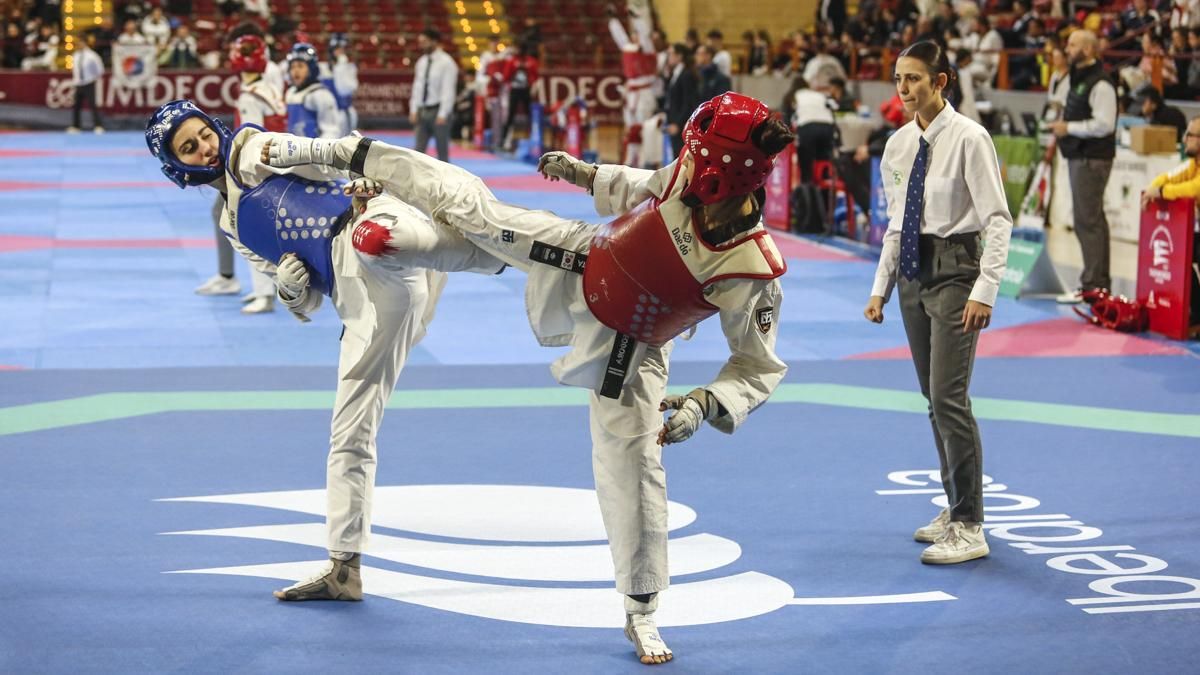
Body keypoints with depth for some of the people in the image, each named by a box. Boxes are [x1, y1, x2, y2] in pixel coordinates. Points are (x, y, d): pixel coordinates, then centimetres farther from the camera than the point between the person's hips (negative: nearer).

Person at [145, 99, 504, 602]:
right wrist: (291, 290, 4)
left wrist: (360, 184, -21)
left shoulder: (251, 151, 16)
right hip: (363, 299, 7)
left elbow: (314, 157, -2)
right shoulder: (233, 224, 31)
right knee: (350, 433, 10)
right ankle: (343, 567, 19)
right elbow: (306, 300, 27)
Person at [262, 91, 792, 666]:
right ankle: (336, 152, 25)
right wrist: (583, 172, 7)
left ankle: (641, 613, 25)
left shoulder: (752, 270, -35)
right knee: (472, 207, 5)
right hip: (584, 266, 3)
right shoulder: (688, 177, -26)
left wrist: (704, 405, -34)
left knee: (635, 474, 2)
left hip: (625, 351, -3)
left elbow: (760, 367, -22)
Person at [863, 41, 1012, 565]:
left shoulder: (968, 139, -12)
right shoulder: (899, 144, 9)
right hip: (913, 271, 7)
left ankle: (969, 528, -4)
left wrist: (984, 291, -20)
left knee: (949, 398, -11)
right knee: (933, 398, 13)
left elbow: (997, 220, -14)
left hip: (954, 270, -7)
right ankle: (955, 508, 25)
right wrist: (881, 288, 12)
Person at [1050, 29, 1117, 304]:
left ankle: (1092, 285, -8)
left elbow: (1103, 124, -21)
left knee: (1087, 220, -10)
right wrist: (1061, 125, 11)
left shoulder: (1100, 85, -15)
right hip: (1078, 157, 11)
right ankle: (1101, 282, 21)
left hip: (1092, 159, -11)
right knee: (1092, 219, 14)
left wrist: (1069, 128, -15)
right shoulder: (1078, 80, 17)